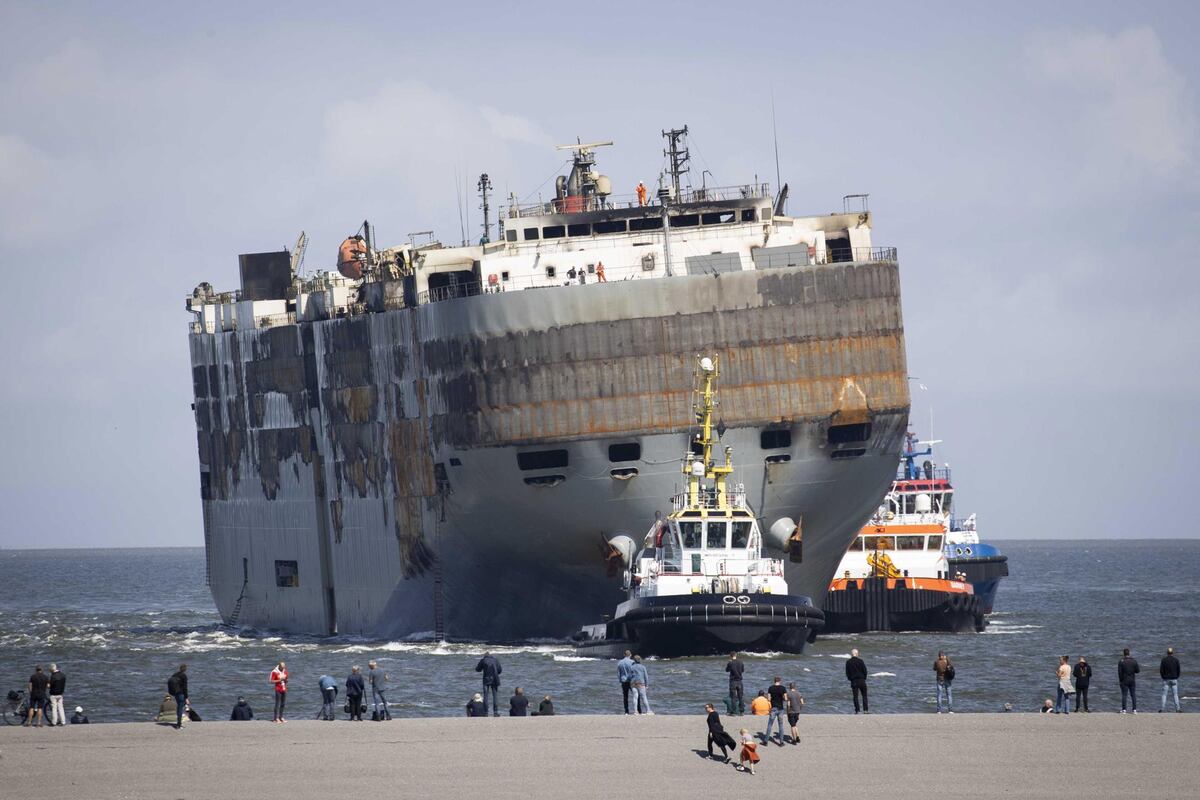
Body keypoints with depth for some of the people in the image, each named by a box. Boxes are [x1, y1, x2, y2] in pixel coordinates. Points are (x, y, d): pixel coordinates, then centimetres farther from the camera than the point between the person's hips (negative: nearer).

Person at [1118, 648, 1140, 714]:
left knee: (1124, 695, 1)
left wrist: (1120, 680, 0)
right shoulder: (1134, 661, -2)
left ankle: (1123, 709, -1)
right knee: (1133, 695, 7)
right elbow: (1137, 670, 0)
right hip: (1132, 681, 2)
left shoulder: (1121, 661, -8)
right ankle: (1134, 709, 5)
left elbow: (1119, 672, -9)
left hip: (1124, 681, -2)